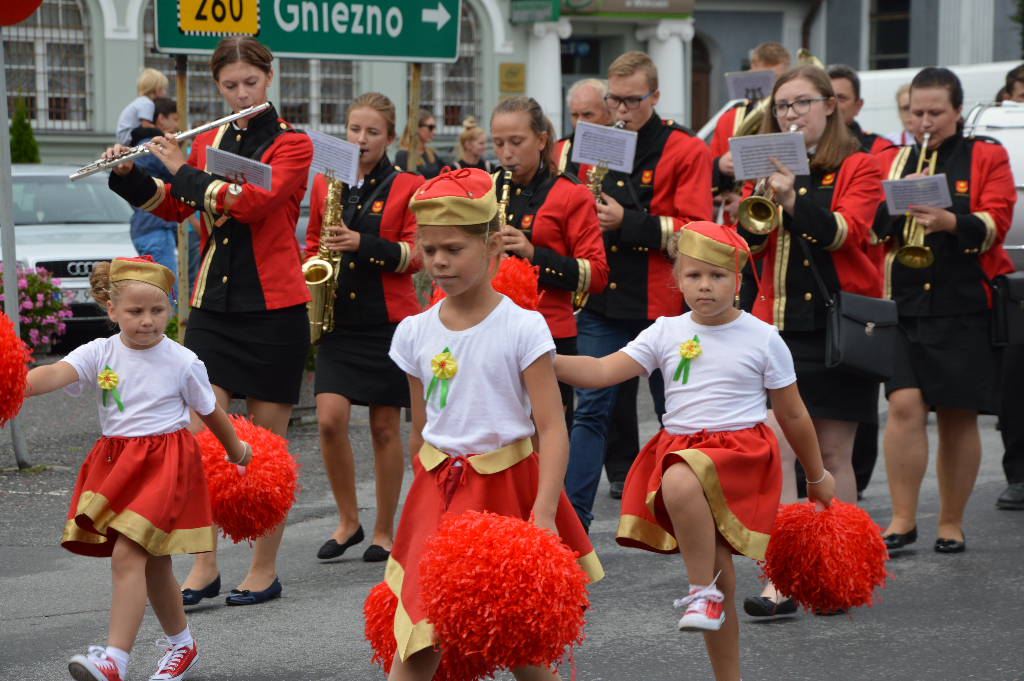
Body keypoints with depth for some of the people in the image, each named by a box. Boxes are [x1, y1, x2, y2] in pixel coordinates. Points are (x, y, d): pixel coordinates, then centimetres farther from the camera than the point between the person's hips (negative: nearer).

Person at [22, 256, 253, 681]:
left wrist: (236, 450, 25)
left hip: (164, 465, -4)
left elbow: (210, 411, 10)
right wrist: (17, 385, -42)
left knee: (127, 556, -18)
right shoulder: (100, 353, -3)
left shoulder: (183, 362, -6)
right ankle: (181, 644, 37)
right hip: (117, 465, 4)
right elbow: (58, 373, -22)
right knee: (152, 566, 16)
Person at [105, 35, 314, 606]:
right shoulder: (209, 143, 13)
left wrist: (183, 171, -13)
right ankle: (204, 567, 1)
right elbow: (173, 208, 17)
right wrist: (128, 176, 1)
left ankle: (265, 570, 10)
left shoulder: (292, 145, -3)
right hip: (213, 304, 4)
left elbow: (251, 202, -19)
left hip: (273, 307, -4)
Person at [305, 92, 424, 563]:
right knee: (330, 419, -10)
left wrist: (363, 244, -20)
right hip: (337, 318, 2)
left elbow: (415, 255, -6)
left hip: (388, 319, -2)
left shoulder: (407, 187, 0)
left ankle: (384, 531, 15)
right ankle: (348, 521, 9)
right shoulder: (324, 184, 10)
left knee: (385, 428, 3)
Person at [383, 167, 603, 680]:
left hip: (507, 489, -3)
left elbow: (552, 430, -13)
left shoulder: (522, 328, -9)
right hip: (438, 492, 3)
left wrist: (543, 514, -22)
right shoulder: (414, 333, 4)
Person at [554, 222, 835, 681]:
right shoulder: (666, 333, 6)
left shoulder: (762, 339, -1)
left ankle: (702, 592, -24)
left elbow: (792, 415, 8)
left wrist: (817, 477, 16)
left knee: (680, 481, -37)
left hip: (740, 449, -4)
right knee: (718, 574, 3)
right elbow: (601, 372, -2)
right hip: (681, 445, 4)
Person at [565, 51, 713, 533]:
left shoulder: (686, 151, -4)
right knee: (591, 408, -2)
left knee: (674, 411, 8)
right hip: (602, 298, 4)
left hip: (660, 302, -3)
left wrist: (626, 222, -19)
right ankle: (572, 516, -2)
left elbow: (695, 231, -13)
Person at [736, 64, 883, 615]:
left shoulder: (858, 168, 2)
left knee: (832, 455, 4)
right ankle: (779, 581, -12)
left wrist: (793, 199, -31)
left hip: (838, 323, -2)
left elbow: (845, 231, -16)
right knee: (775, 450, -10)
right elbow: (748, 245, 0)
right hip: (777, 322, 2)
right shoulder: (768, 170, 11)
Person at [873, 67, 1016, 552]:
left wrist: (950, 222, -23)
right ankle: (902, 520, -4)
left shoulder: (986, 157, 6)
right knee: (904, 405, -11)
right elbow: (872, 229, 8)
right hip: (904, 306, 2)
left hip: (964, 308, -1)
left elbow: (995, 224, -5)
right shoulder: (892, 161, 14)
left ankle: (951, 524, 13)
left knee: (959, 416, 2)